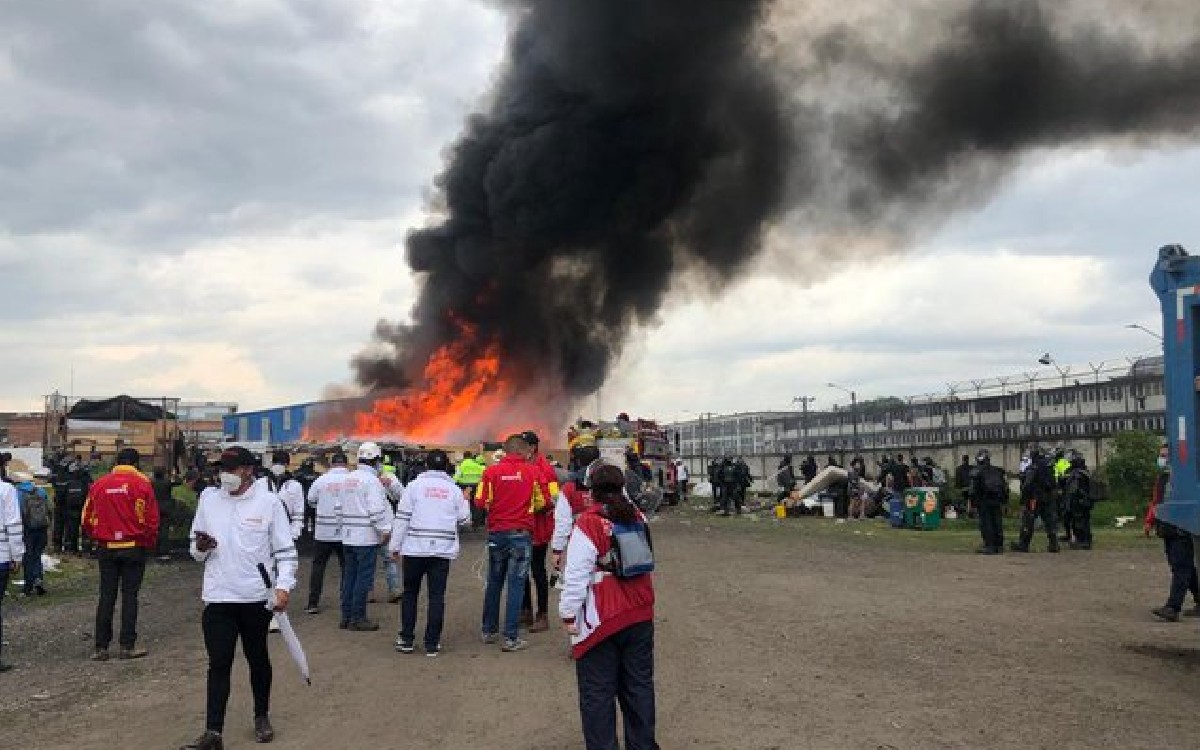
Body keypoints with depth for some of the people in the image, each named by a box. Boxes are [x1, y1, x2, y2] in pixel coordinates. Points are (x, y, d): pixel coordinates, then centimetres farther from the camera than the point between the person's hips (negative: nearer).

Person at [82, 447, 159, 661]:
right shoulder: (142, 483, -6)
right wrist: (150, 543, 5)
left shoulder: (99, 484, 4)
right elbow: (151, 519, -8)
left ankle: (101, 647, 8)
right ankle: (127, 646, 2)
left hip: (106, 548, 3)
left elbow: (87, 518, 7)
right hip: (134, 547, -3)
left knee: (106, 597, 8)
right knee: (130, 596, 2)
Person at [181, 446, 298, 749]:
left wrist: (284, 586, -15)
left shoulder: (268, 502, -5)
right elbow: (196, 550, 13)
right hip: (218, 598, 2)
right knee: (218, 664, -2)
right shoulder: (208, 499, 5)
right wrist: (200, 547, -10)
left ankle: (262, 717, 32)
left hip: (257, 598, -1)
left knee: (258, 659, 14)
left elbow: (286, 551, -3)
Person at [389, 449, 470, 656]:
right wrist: (465, 501, 29)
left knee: (410, 594, 12)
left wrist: (395, 546, 2)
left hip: (415, 549, -1)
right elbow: (464, 519, 10)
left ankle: (406, 639, 13)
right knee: (437, 596, 4)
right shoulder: (454, 490, 5)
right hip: (443, 550, 1)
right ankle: (432, 643, 3)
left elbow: (402, 519, -4)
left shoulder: (414, 486, -1)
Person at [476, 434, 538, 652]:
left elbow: (480, 502, -6)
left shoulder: (492, 471, -4)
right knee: (516, 585, 1)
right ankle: (511, 637, -1)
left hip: (497, 533, 2)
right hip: (521, 534, -2)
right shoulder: (532, 472, -5)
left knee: (494, 582, 17)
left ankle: (489, 630, 25)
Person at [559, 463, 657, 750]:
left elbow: (576, 576, -15)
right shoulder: (638, 518, 2)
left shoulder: (588, 524, -16)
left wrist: (568, 615, -7)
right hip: (640, 615, 6)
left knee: (598, 692, 4)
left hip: (601, 620, -6)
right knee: (639, 684, 16)